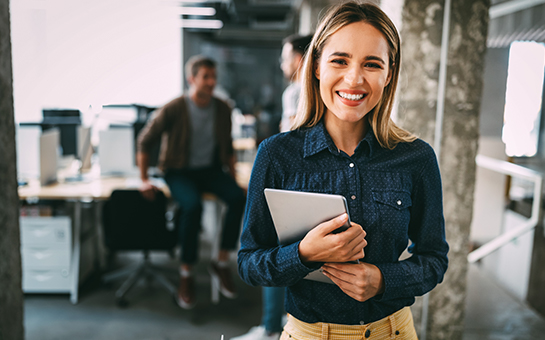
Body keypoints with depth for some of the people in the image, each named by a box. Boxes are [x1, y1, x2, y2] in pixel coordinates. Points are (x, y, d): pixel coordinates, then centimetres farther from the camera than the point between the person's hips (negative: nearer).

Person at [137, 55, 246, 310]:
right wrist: (144, 180, -6)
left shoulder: (222, 110, 4)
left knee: (238, 197, -26)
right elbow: (145, 141, -3)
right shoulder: (173, 110, -10)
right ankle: (186, 275, -15)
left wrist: (232, 175, 5)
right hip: (179, 171, -3)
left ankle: (221, 264, -11)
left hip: (210, 169, 4)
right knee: (193, 206, -35)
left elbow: (228, 147, 17)